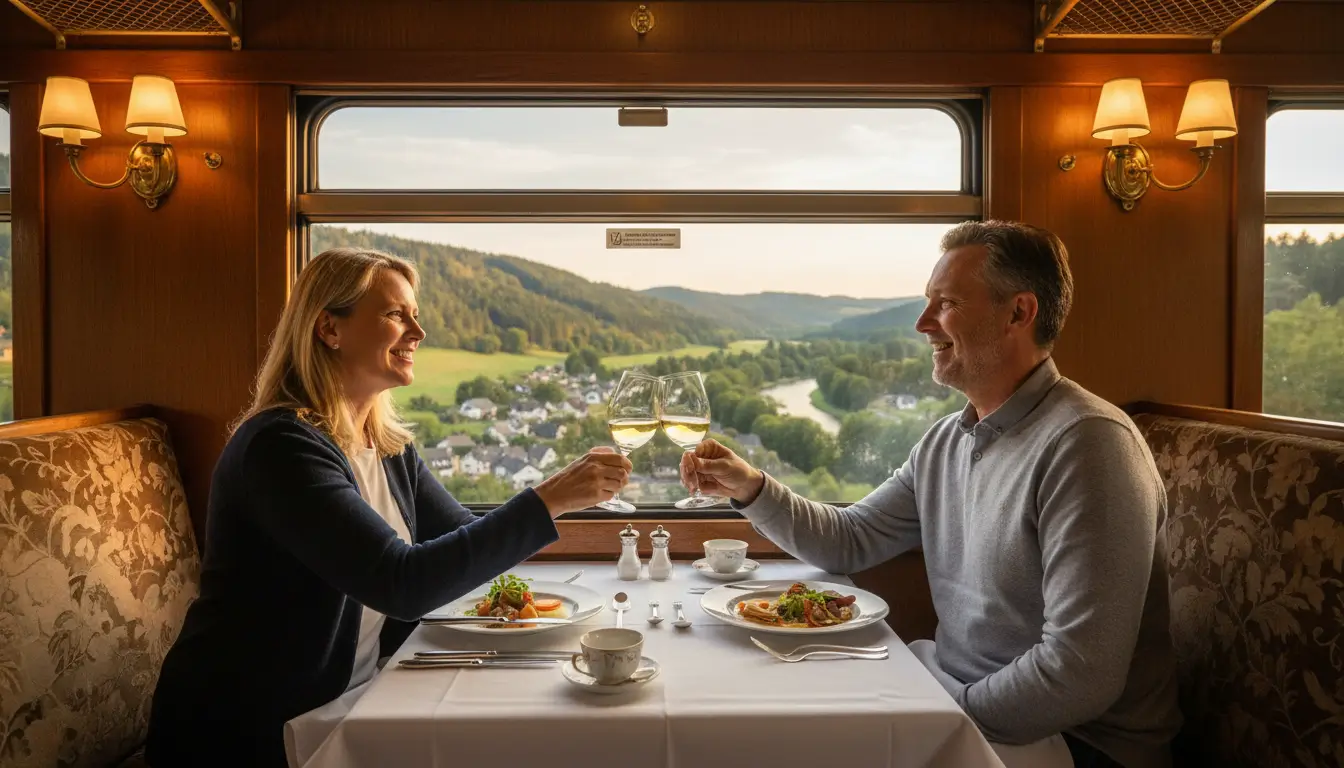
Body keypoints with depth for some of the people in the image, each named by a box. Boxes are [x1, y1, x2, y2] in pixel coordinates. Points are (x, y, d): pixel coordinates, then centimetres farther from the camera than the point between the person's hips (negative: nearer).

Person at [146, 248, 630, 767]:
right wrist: (548, 501, -31)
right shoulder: (281, 445, -23)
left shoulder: (388, 446, 4)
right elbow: (402, 584, -32)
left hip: (344, 709, 7)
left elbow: (464, 539, 6)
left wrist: (565, 492, -8)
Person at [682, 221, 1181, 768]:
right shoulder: (944, 442, 6)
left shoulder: (1085, 443, -22)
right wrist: (752, 489, 0)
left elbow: (1080, 674, -26)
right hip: (952, 697, 7)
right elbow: (849, 542, 13)